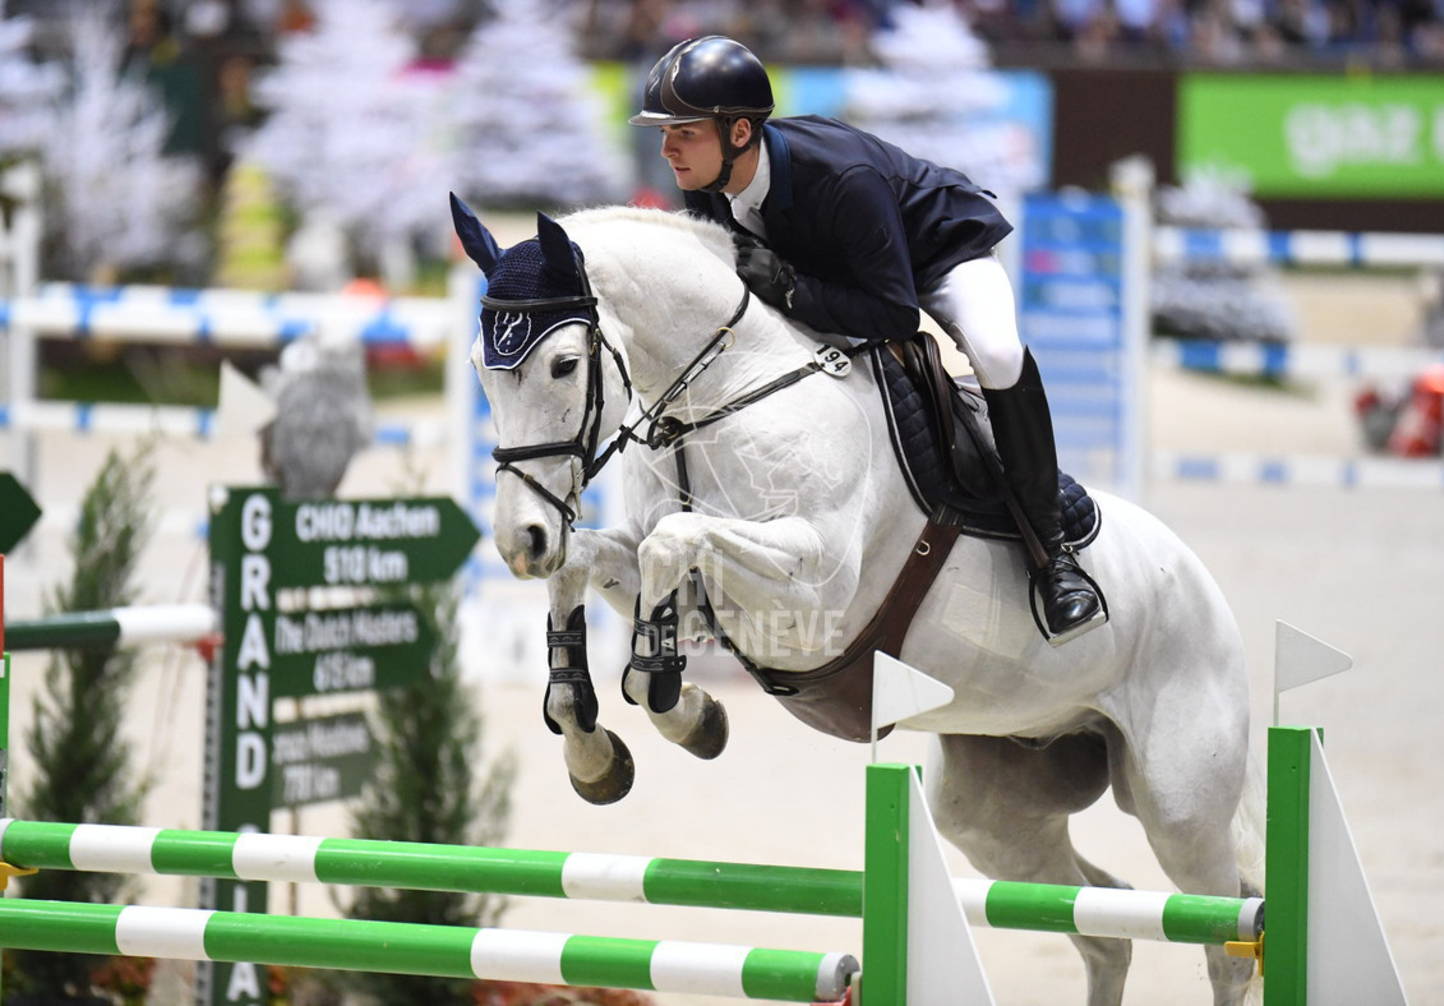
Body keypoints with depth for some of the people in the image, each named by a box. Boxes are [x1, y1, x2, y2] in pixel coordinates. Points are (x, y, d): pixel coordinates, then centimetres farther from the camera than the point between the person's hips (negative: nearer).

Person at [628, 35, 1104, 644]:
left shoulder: (840, 178, -42)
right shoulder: (704, 191, -21)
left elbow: (897, 315, -40)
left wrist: (787, 288, -47)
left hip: (939, 246, -7)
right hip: (835, 266, 7)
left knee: (999, 357, -35)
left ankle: (1049, 545, -21)